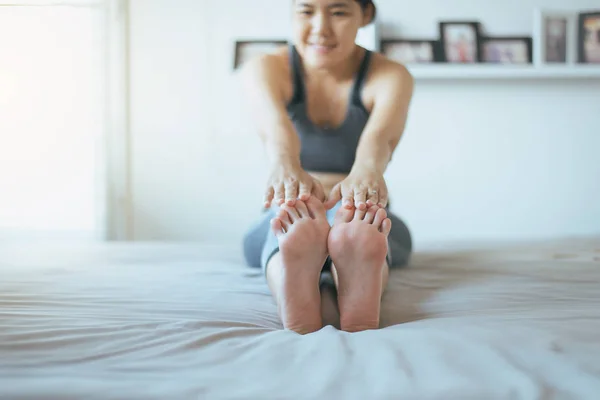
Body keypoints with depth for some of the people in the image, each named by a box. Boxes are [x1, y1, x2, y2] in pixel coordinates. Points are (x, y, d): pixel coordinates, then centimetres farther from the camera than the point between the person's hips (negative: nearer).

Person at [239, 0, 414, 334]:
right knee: (294, 211, -35)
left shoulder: (390, 76, -8)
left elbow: (381, 135, -33)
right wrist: (286, 166, -56)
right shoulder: (265, 69, -7)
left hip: (365, 221, 0)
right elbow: (275, 126, -32)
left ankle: (359, 314, -68)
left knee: (351, 213, -36)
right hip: (282, 223, 0)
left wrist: (367, 170, -57)